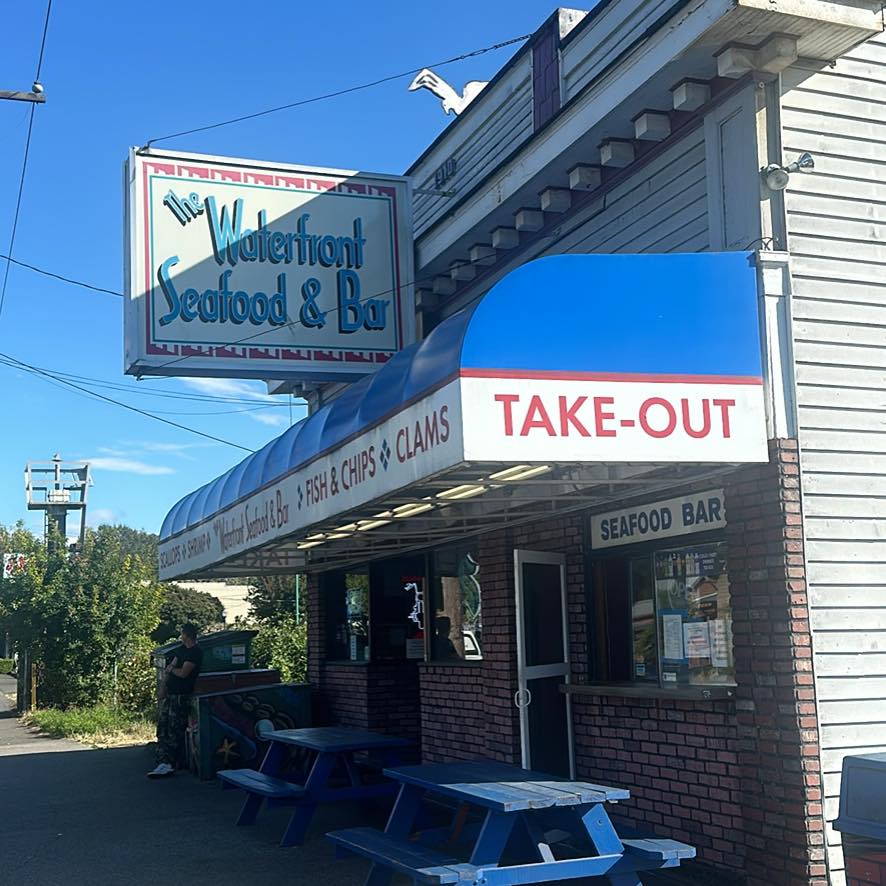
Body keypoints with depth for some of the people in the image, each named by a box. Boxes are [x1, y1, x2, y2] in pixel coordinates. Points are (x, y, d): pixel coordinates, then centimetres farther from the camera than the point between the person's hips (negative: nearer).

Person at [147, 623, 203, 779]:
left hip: (181, 696, -9)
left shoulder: (196, 653, -12)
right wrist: (163, 687, 4)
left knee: (175, 731, -7)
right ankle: (163, 762, 3)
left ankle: (169, 764, -7)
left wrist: (171, 669, 1)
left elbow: (183, 673, -19)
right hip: (169, 694, 9)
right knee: (162, 727, 4)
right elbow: (170, 669, 15)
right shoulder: (182, 649, 17)